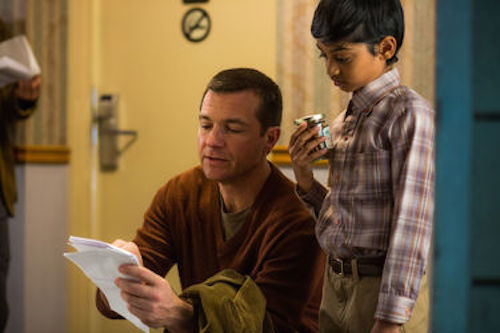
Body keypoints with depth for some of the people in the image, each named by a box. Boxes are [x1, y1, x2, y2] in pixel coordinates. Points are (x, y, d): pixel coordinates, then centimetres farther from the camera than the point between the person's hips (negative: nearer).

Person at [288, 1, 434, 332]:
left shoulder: (408, 114, -12)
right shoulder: (342, 123, 10)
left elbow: (411, 224, -17)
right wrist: (305, 180, -3)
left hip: (384, 289, -7)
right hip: (335, 287, 7)